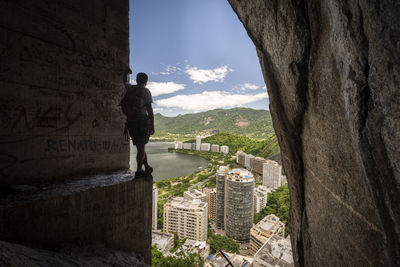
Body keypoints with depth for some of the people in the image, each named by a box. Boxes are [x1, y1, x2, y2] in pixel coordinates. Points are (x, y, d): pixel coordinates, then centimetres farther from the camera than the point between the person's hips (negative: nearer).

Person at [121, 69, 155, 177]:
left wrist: (127, 73, 56)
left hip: (130, 121, 5)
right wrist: (152, 126, -6)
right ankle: (139, 171, 6)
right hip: (142, 121, -5)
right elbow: (150, 110, -8)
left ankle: (147, 166, 18)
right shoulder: (145, 91, -3)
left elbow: (125, 82, 37)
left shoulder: (129, 88, 11)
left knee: (140, 146, 15)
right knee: (141, 146, 3)